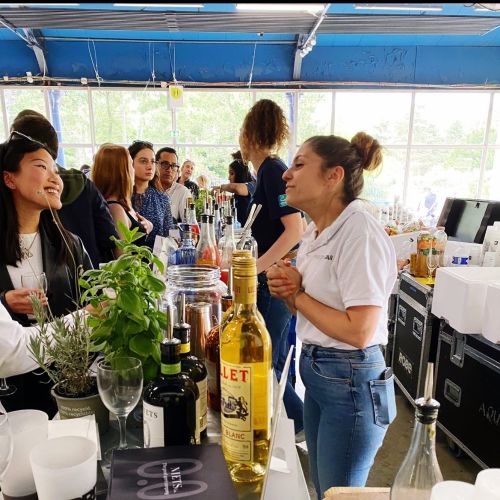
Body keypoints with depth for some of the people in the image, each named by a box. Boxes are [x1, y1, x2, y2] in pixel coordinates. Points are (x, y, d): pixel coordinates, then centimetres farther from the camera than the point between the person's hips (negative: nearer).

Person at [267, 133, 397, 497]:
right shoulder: (315, 232, 6)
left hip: (351, 382, -8)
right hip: (315, 372, 9)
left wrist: (297, 294, -16)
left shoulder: (360, 233, -21)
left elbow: (359, 332, -26)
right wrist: (287, 290, -7)